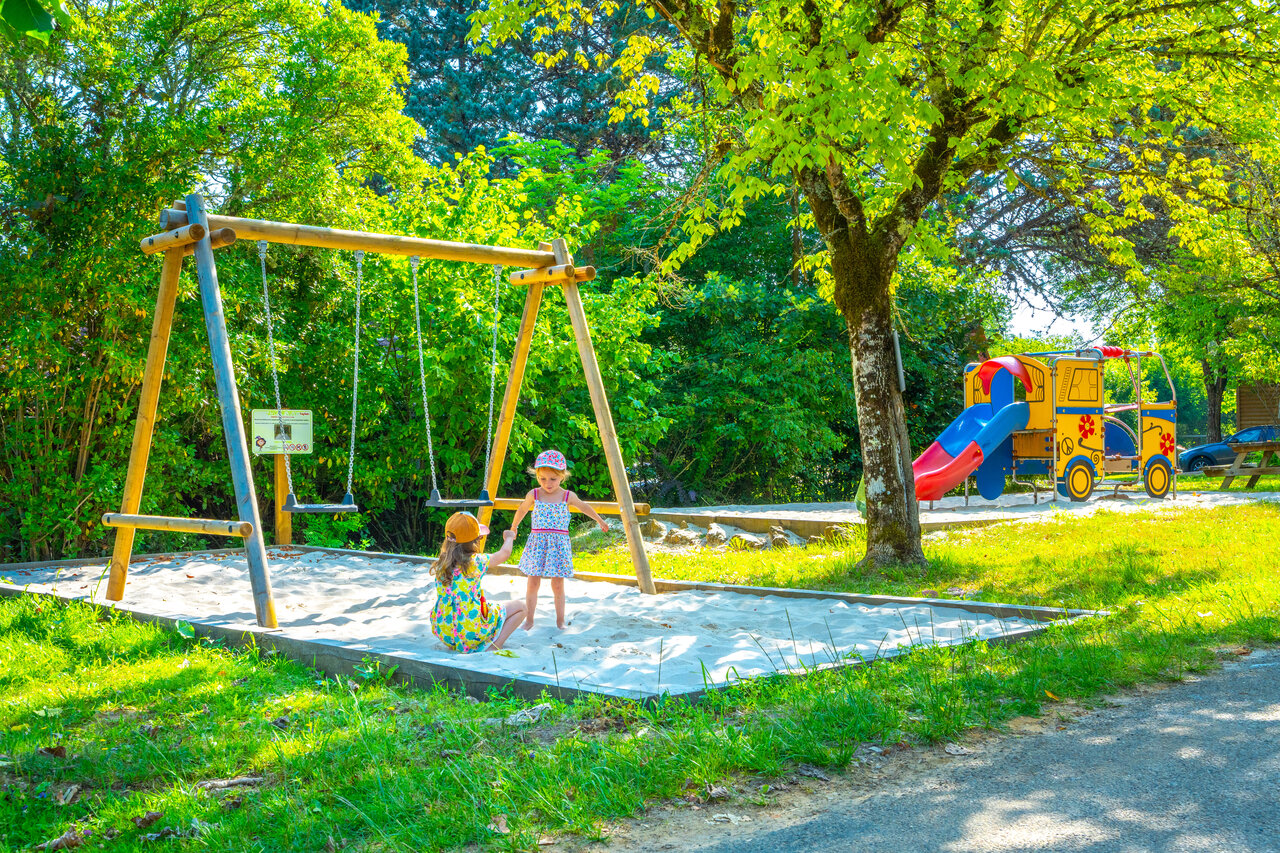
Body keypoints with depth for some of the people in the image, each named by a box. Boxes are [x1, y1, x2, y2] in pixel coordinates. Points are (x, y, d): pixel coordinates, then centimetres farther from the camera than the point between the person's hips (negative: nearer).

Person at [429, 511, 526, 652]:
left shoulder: (440, 564, 2)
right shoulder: (476, 562, -11)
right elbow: (505, 553, 8)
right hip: (471, 634, -7)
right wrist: (509, 538, 31)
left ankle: (453, 646, 21)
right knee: (520, 607, 8)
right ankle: (495, 646, -5)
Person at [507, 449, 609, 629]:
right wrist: (513, 527, 35)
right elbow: (522, 510, 21)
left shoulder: (568, 497, 0)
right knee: (532, 583, 2)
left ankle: (560, 621, 14)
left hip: (559, 543, -1)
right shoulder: (533, 495, 2)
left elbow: (584, 507, 18)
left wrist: (600, 521, 31)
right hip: (537, 543, 1)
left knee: (558, 585, 1)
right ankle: (529, 620, 14)